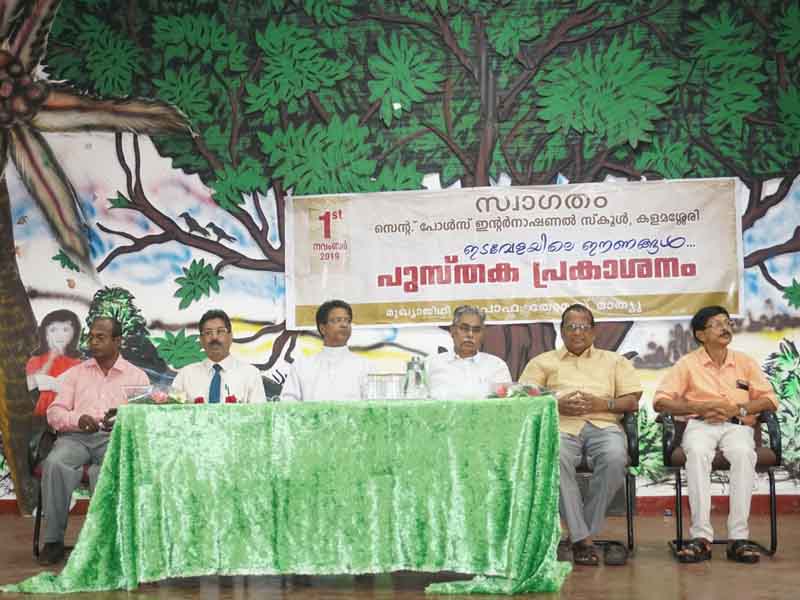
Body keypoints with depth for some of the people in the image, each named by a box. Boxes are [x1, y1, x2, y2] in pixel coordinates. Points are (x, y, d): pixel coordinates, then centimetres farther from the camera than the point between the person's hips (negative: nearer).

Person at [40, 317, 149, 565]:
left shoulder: (137, 376, 15)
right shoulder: (76, 373, 21)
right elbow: (54, 412, 12)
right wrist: (77, 420, -10)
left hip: (115, 438, -2)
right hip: (76, 436, 2)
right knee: (55, 462, -32)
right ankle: (53, 540, -23)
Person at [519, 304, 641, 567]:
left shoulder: (615, 361, 26)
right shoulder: (543, 362, 24)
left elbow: (633, 401, 15)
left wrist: (603, 403, -4)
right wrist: (557, 404, -5)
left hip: (603, 424, 1)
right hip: (560, 425, 0)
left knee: (614, 458, -35)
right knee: (555, 459, -37)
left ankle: (579, 536, -23)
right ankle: (583, 538, -31)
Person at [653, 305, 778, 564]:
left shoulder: (745, 362, 18)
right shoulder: (688, 364, 11)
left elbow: (769, 400, 10)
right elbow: (660, 401, 3)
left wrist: (738, 409, -8)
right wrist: (698, 407, -10)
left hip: (737, 425, 1)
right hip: (700, 425, -1)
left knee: (744, 453, -35)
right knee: (697, 453, -37)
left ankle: (738, 537, -35)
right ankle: (701, 536, -39)